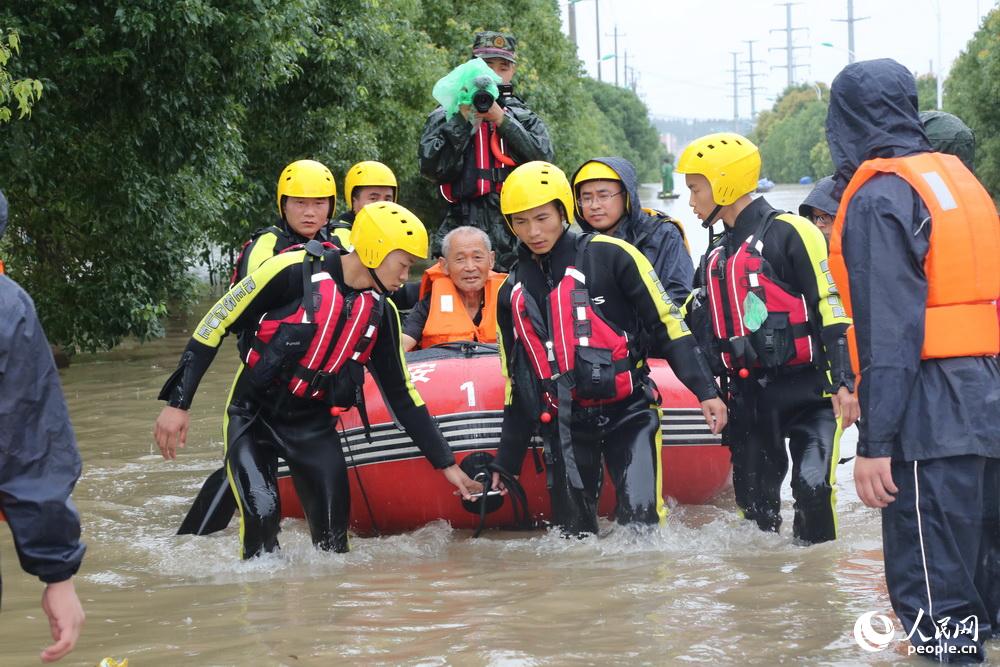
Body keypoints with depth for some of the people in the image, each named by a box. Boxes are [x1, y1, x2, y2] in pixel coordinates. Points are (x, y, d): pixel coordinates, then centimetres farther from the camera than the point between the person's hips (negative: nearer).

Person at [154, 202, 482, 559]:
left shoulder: (381, 312, 1)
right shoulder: (294, 271, -18)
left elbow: (401, 395, 9)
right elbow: (215, 324, -13)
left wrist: (447, 464, 7)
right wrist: (178, 403, -15)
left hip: (314, 427, 5)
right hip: (253, 418, -5)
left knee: (333, 537, -1)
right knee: (262, 516, -21)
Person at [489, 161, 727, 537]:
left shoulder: (609, 256, -5)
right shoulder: (512, 294, 10)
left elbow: (668, 324, -3)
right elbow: (518, 388, 18)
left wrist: (705, 391, -10)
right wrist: (505, 463, 19)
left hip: (629, 412, -4)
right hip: (565, 425, 4)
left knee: (640, 518, -20)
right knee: (573, 534, 2)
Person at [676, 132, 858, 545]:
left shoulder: (789, 233, -7)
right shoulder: (716, 258, 18)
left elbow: (831, 307, -13)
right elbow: (700, 330, 28)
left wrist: (843, 382, -18)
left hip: (808, 391, -7)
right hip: (749, 398, 8)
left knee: (813, 487, -22)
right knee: (755, 502, 7)